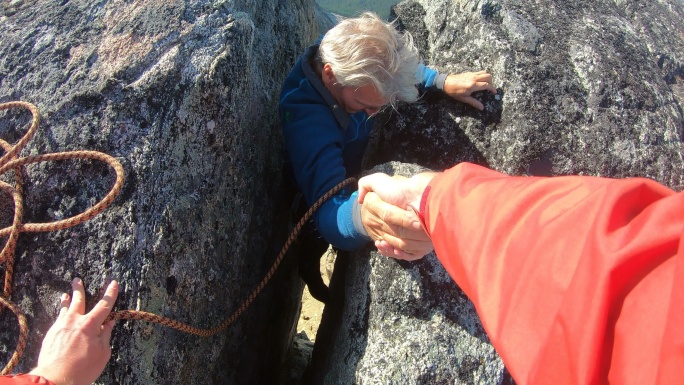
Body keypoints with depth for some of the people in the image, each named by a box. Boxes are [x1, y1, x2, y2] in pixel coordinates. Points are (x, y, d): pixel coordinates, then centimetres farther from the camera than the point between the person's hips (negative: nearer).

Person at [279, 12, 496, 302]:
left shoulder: (347, 56, -30)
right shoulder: (305, 117, -47)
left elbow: (408, 71, -7)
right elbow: (329, 215, -57)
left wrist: (444, 82, -26)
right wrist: (365, 216, -80)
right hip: (317, 187, -5)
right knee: (315, 245, 23)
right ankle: (311, 275, 56)